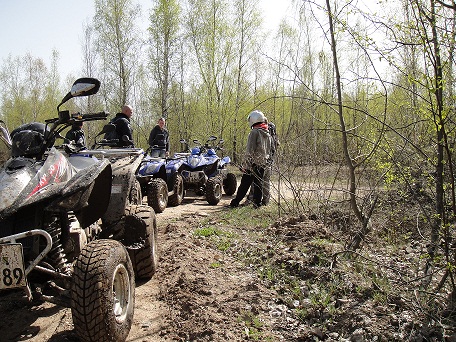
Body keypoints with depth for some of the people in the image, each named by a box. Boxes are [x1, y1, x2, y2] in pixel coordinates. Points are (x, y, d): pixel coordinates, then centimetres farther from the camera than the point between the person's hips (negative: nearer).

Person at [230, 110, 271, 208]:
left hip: (253, 163, -7)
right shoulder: (267, 134, 13)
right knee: (259, 184, 11)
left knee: (245, 184, -3)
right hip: (263, 163, 7)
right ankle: (257, 203, 12)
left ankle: (235, 202, 2)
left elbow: (250, 150, -17)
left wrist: (247, 164, -15)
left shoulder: (254, 132, -12)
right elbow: (269, 150, 19)